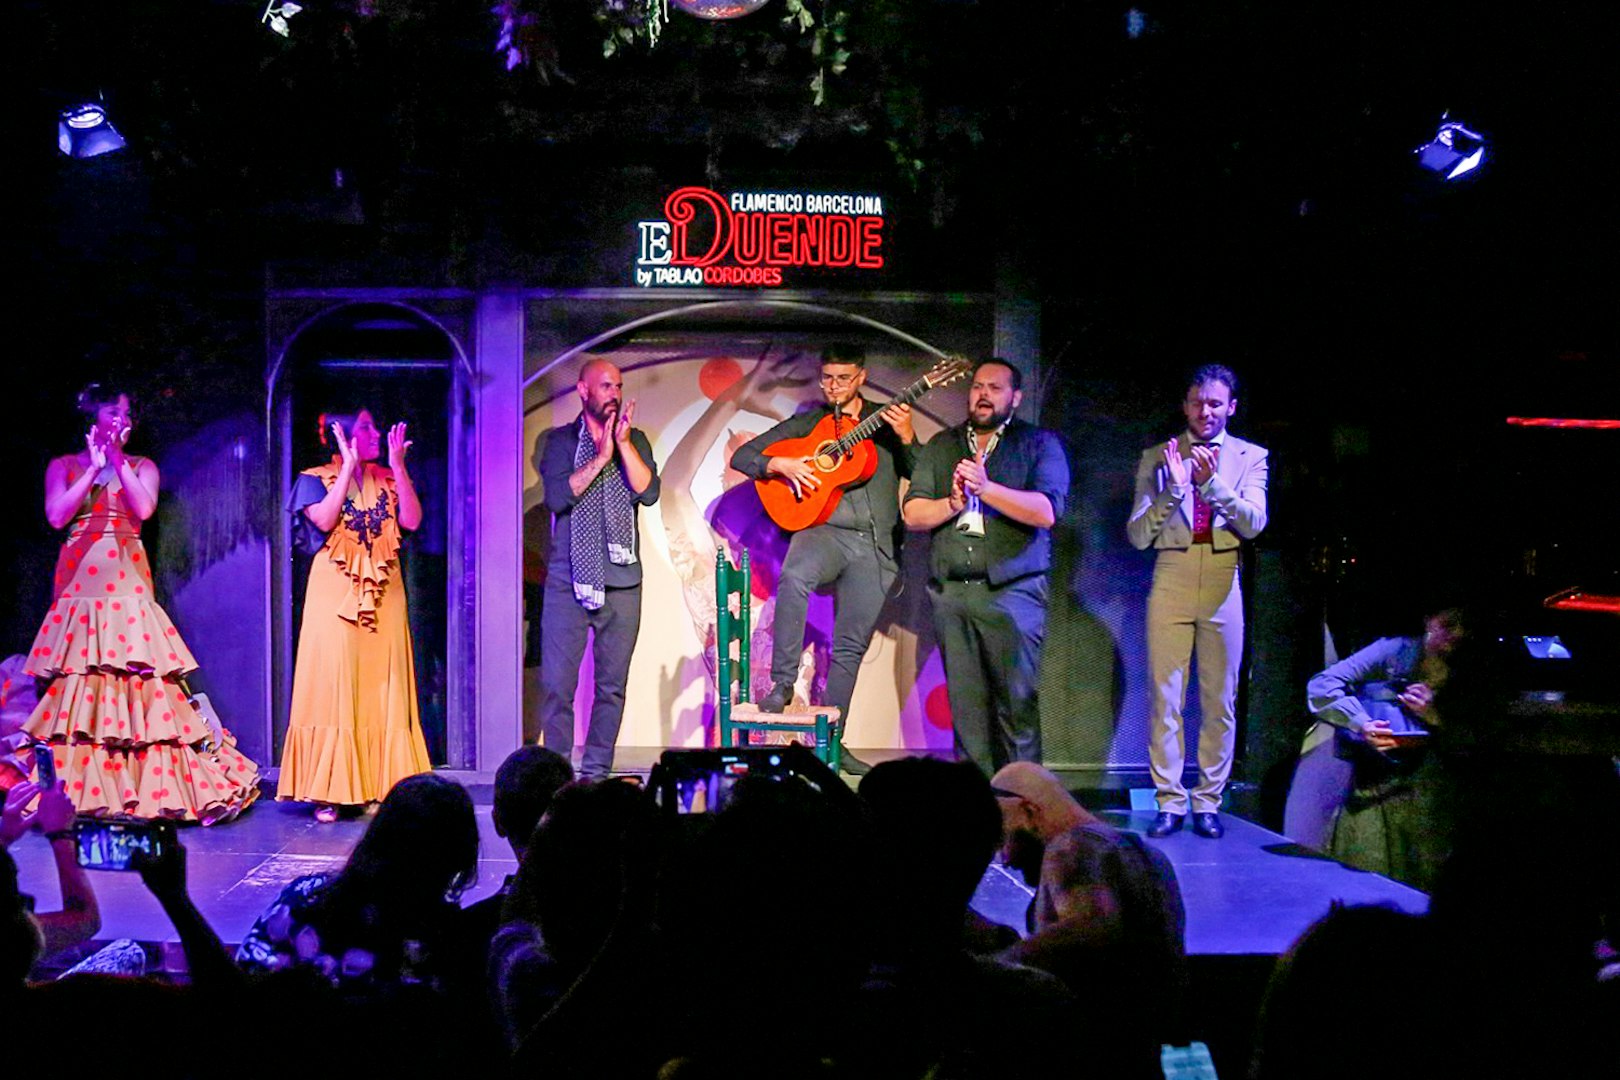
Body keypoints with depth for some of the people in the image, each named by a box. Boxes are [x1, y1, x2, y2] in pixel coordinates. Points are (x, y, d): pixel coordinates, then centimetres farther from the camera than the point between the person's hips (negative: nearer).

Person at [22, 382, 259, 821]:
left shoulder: (142, 467, 13)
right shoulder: (64, 467, 12)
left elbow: (144, 508, -6)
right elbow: (56, 516, -4)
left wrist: (117, 460, -3)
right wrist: (94, 467, -3)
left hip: (126, 582, 0)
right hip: (79, 583, 0)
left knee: (138, 676, -9)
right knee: (78, 680, -4)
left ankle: (151, 787, -7)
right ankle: (74, 789, 0)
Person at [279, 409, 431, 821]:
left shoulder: (387, 479, 13)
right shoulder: (316, 479, 3)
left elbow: (412, 520, -3)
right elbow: (324, 520, -16)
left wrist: (398, 466, -6)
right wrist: (349, 467, -13)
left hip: (384, 596, 4)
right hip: (335, 595, -4)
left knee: (383, 692, 1)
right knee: (334, 688, -7)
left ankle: (381, 785, 4)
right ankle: (327, 792, -6)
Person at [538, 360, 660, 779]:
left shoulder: (635, 441, 12)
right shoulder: (559, 441, 7)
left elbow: (649, 493, -4)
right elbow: (558, 496, -9)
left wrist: (623, 444, -11)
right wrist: (600, 457, -13)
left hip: (621, 582, 2)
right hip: (568, 580, -2)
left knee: (612, 684, 3)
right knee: (556, 683, -6)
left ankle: (597, 772, 9)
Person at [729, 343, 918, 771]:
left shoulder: (885, 422, 15)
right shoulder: (806, 423, 13)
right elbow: (742, 456, 11)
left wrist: (906, 438, -9)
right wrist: (780, 465, -8)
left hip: (876, 546, 2)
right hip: (823, 531, -2)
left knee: (851, 645, 2)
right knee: (794, 577, -36)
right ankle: (782, 683, -27)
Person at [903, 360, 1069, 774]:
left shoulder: (1040, 444, 6)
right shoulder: (941, 447, 18)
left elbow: (1046, 511, -10)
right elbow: (913, 514, 10)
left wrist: (986, 487, -17)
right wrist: (954, 502, -8)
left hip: (1012, 590, -4)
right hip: (951, 591, 4)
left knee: (1017, 703, -8)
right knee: (965, 705, 3)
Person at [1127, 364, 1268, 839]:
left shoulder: (1250, 458, 7)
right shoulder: (1158, 457, 7)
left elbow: (1254, 523, -7)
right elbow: (1138, 535, 1)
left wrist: (1212, 483, -21)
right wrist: (1174, 488, -14)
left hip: (1222, 586, 0)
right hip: (1171, 582, 0)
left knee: (1220, 701, 2)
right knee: (1165, 697, -2)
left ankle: (1208, 801, 10)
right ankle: (1170, 801, 4)